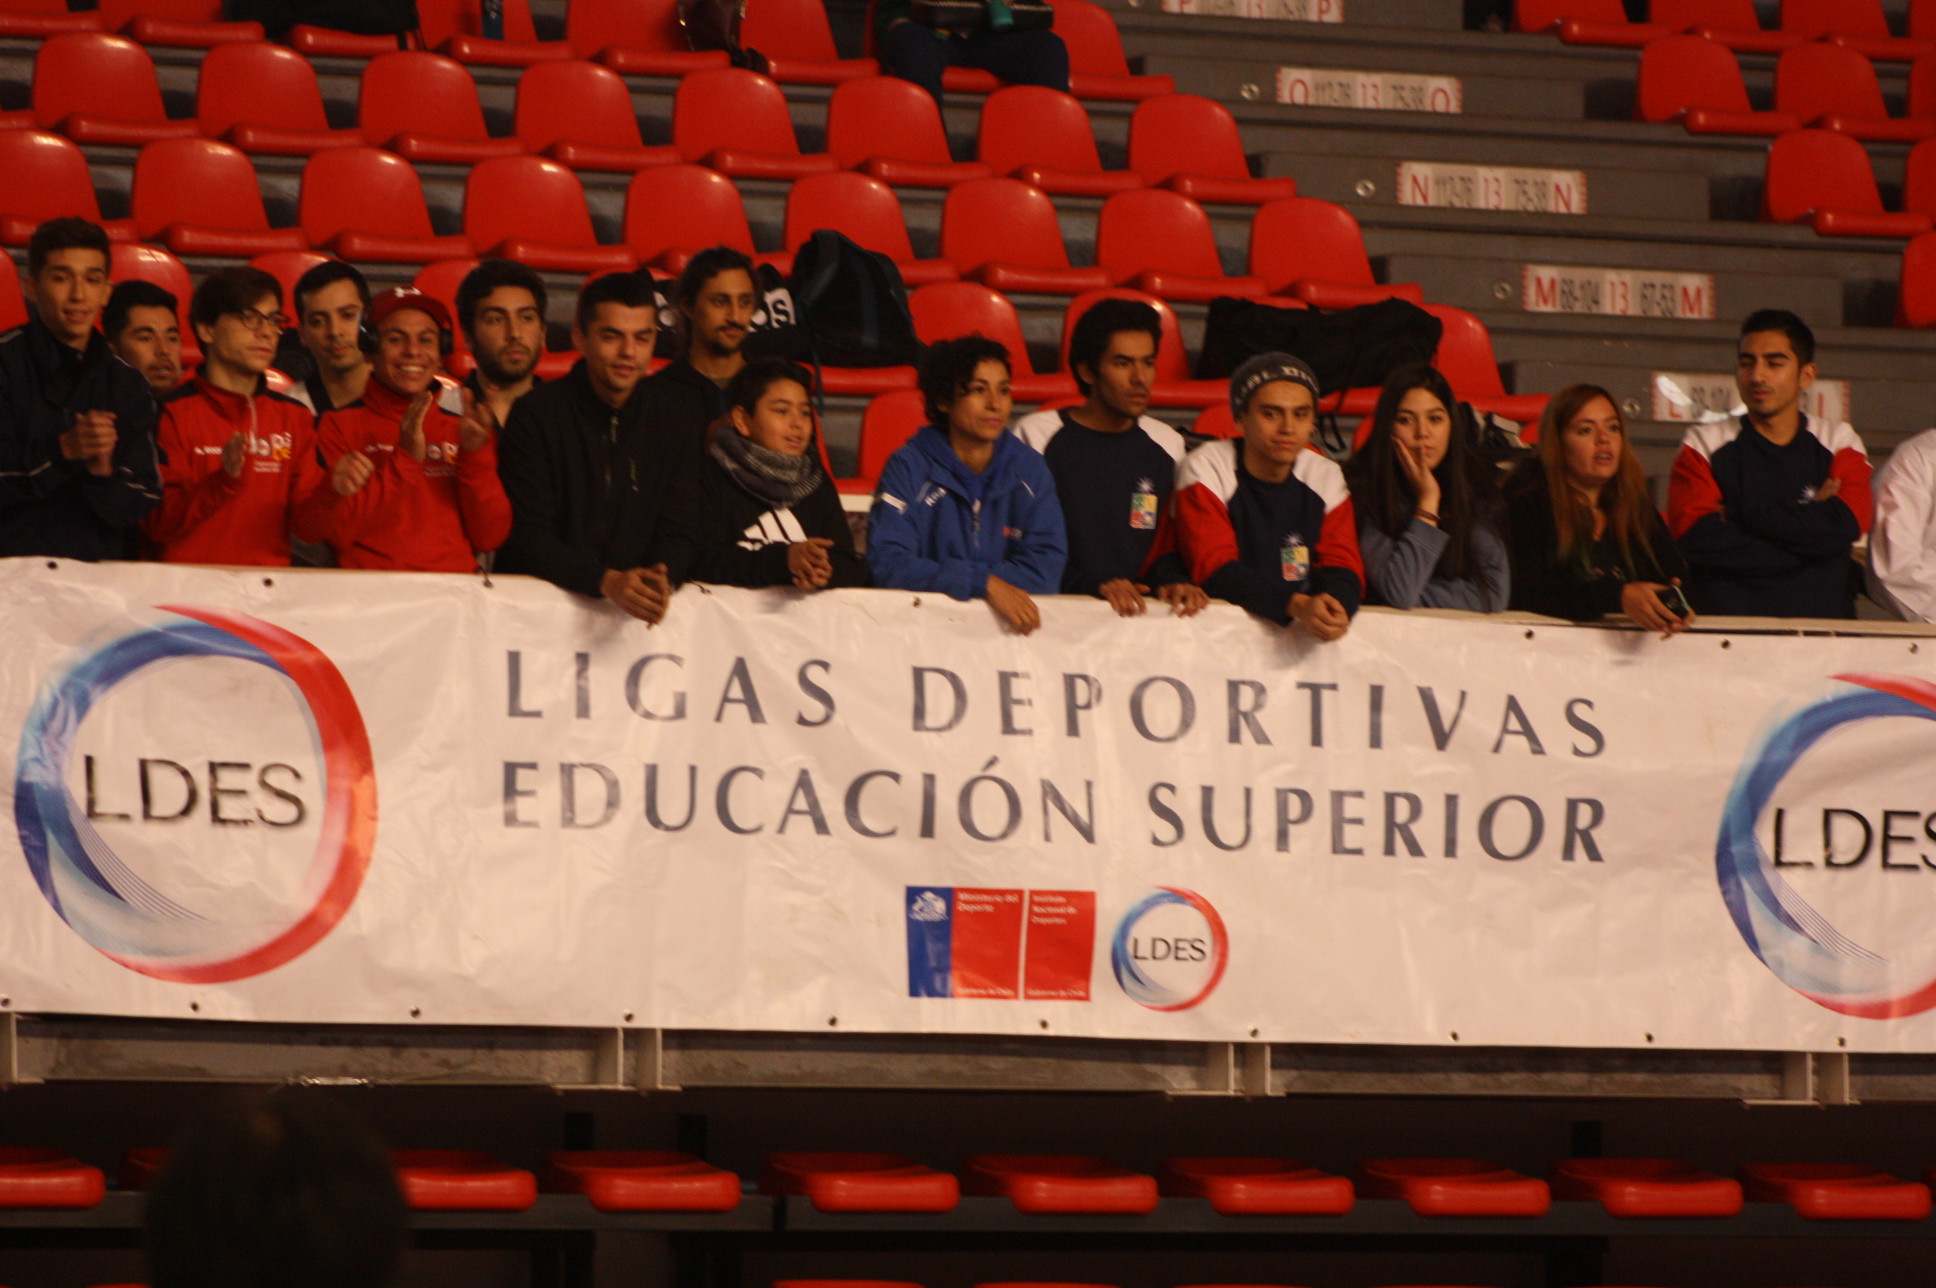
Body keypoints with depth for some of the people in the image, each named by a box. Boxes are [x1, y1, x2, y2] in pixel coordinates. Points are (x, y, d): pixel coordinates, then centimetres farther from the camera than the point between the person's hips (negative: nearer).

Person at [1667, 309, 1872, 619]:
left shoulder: (1840, 443, 15)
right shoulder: (1703, 443, 12)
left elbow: (1846, 524, -5)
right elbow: (1695, 538, -5)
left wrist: (1739, 514, -4)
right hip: (1724, 625, -1)